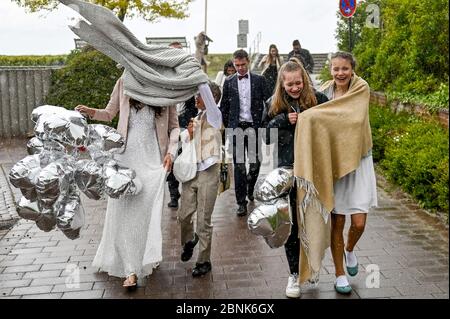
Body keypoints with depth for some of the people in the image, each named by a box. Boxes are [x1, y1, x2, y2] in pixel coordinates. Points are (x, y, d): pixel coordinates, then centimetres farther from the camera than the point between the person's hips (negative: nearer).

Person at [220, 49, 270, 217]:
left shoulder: (259, 80, 4)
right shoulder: (229, 82, 6)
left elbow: (267, 102, 5)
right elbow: (224, 107, 10)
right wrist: (228, 127, 5)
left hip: (254, 127, 0)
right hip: (236, 128, 0)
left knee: (256, 162, 7)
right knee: (239, 165, -1)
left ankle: (250, 189, 35)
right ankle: (241, 202, 5)